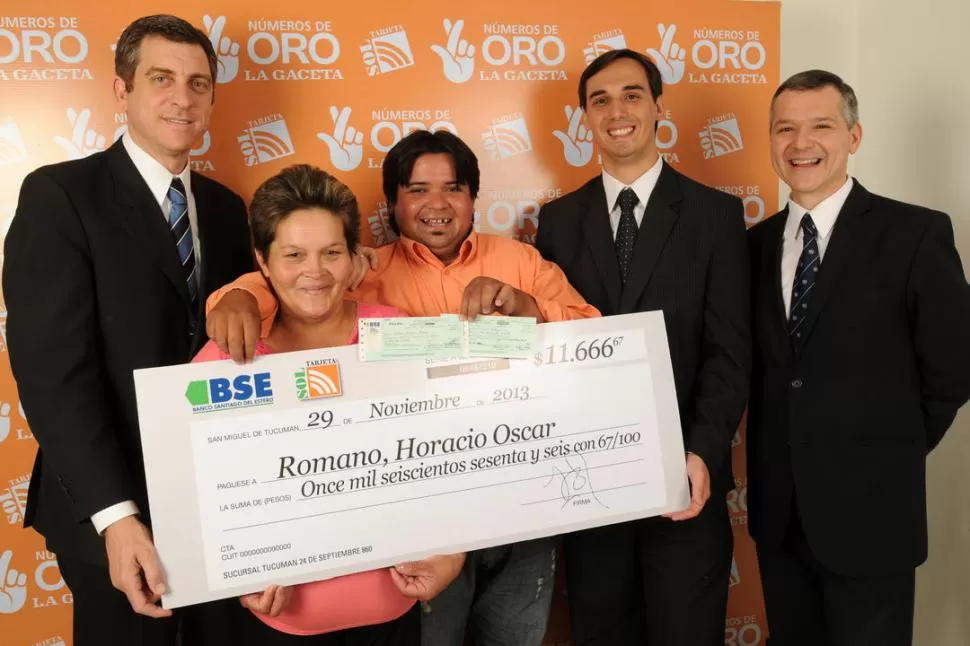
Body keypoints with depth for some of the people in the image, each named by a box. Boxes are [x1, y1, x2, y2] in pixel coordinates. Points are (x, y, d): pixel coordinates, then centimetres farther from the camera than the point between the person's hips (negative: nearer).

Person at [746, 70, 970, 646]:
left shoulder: (915, 234, -10)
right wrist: (780, 454, 2)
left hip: (868, 511, -4)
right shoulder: (757, 243, 5)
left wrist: (892, 457, 1)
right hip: (777, 510, 5)